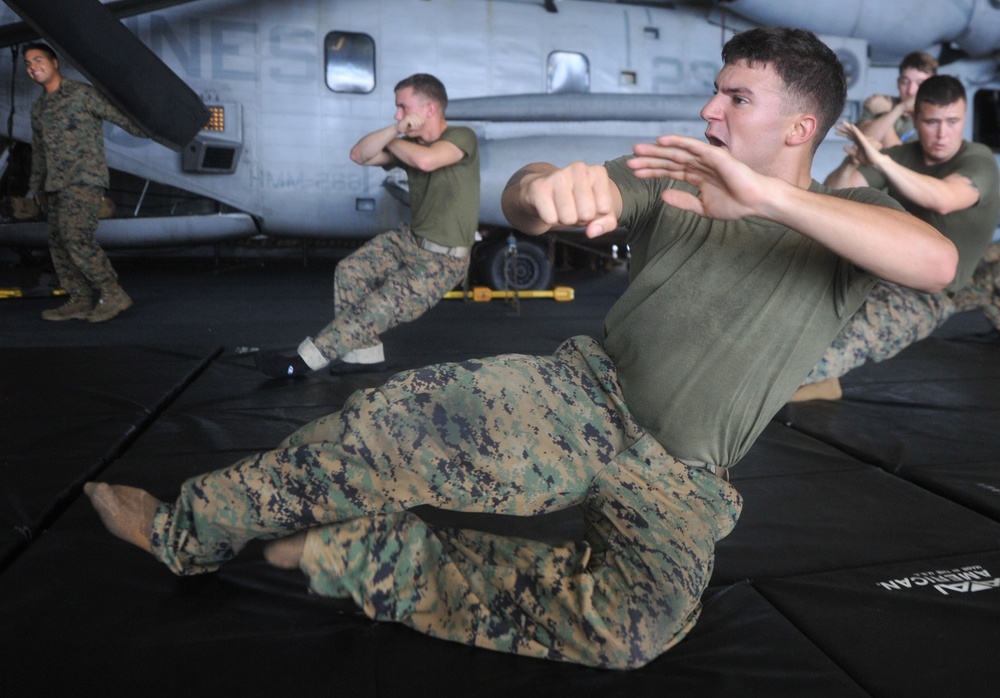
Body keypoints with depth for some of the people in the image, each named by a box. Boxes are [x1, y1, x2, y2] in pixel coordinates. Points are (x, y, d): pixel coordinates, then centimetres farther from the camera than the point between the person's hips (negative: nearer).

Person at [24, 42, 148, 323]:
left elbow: (118, 115, -7)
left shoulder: (82, 94, -1)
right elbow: (38, 150, 27)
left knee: (77, 237, -20)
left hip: (85, 179, -8)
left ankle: (113, 295, -13)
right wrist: (37, 186, 29)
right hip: (56, 185, 8)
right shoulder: (38, 107, 21)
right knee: (58, 242, 4)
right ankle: (80, 300, 8)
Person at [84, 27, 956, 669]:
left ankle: (357, 554, -19)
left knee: (633, 628, -29)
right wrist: (548, 184, -34)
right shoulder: (669, 181, 5)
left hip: (679, 478, -1)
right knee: (394, 418, -21)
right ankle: (184, 528, 0)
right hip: (583, 392, 1)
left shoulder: (841, 218, 2)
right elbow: (519, 204, -8)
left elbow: (937, 262, -22)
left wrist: (769, 194, -33)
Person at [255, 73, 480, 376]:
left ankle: (303, 361, -9)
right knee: (350, 272, -9)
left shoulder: (462, 137, -12)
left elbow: (426, 160, -32)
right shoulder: (409, 145, 8)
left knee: (378, 310, -17)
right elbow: (359, 155, -2)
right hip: (410, 238, 8)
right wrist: (396, 130, -17)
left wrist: (393, 141, -11)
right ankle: (366, 354, -1)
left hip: (443, 259, -8)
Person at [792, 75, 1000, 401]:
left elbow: (944, 200, -32)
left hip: (928, 294, -6)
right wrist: (850, 162, -20)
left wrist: (880, 160, -40)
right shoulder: (903, 156, 10)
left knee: (850, 335, -37)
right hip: (877, 273, 7)